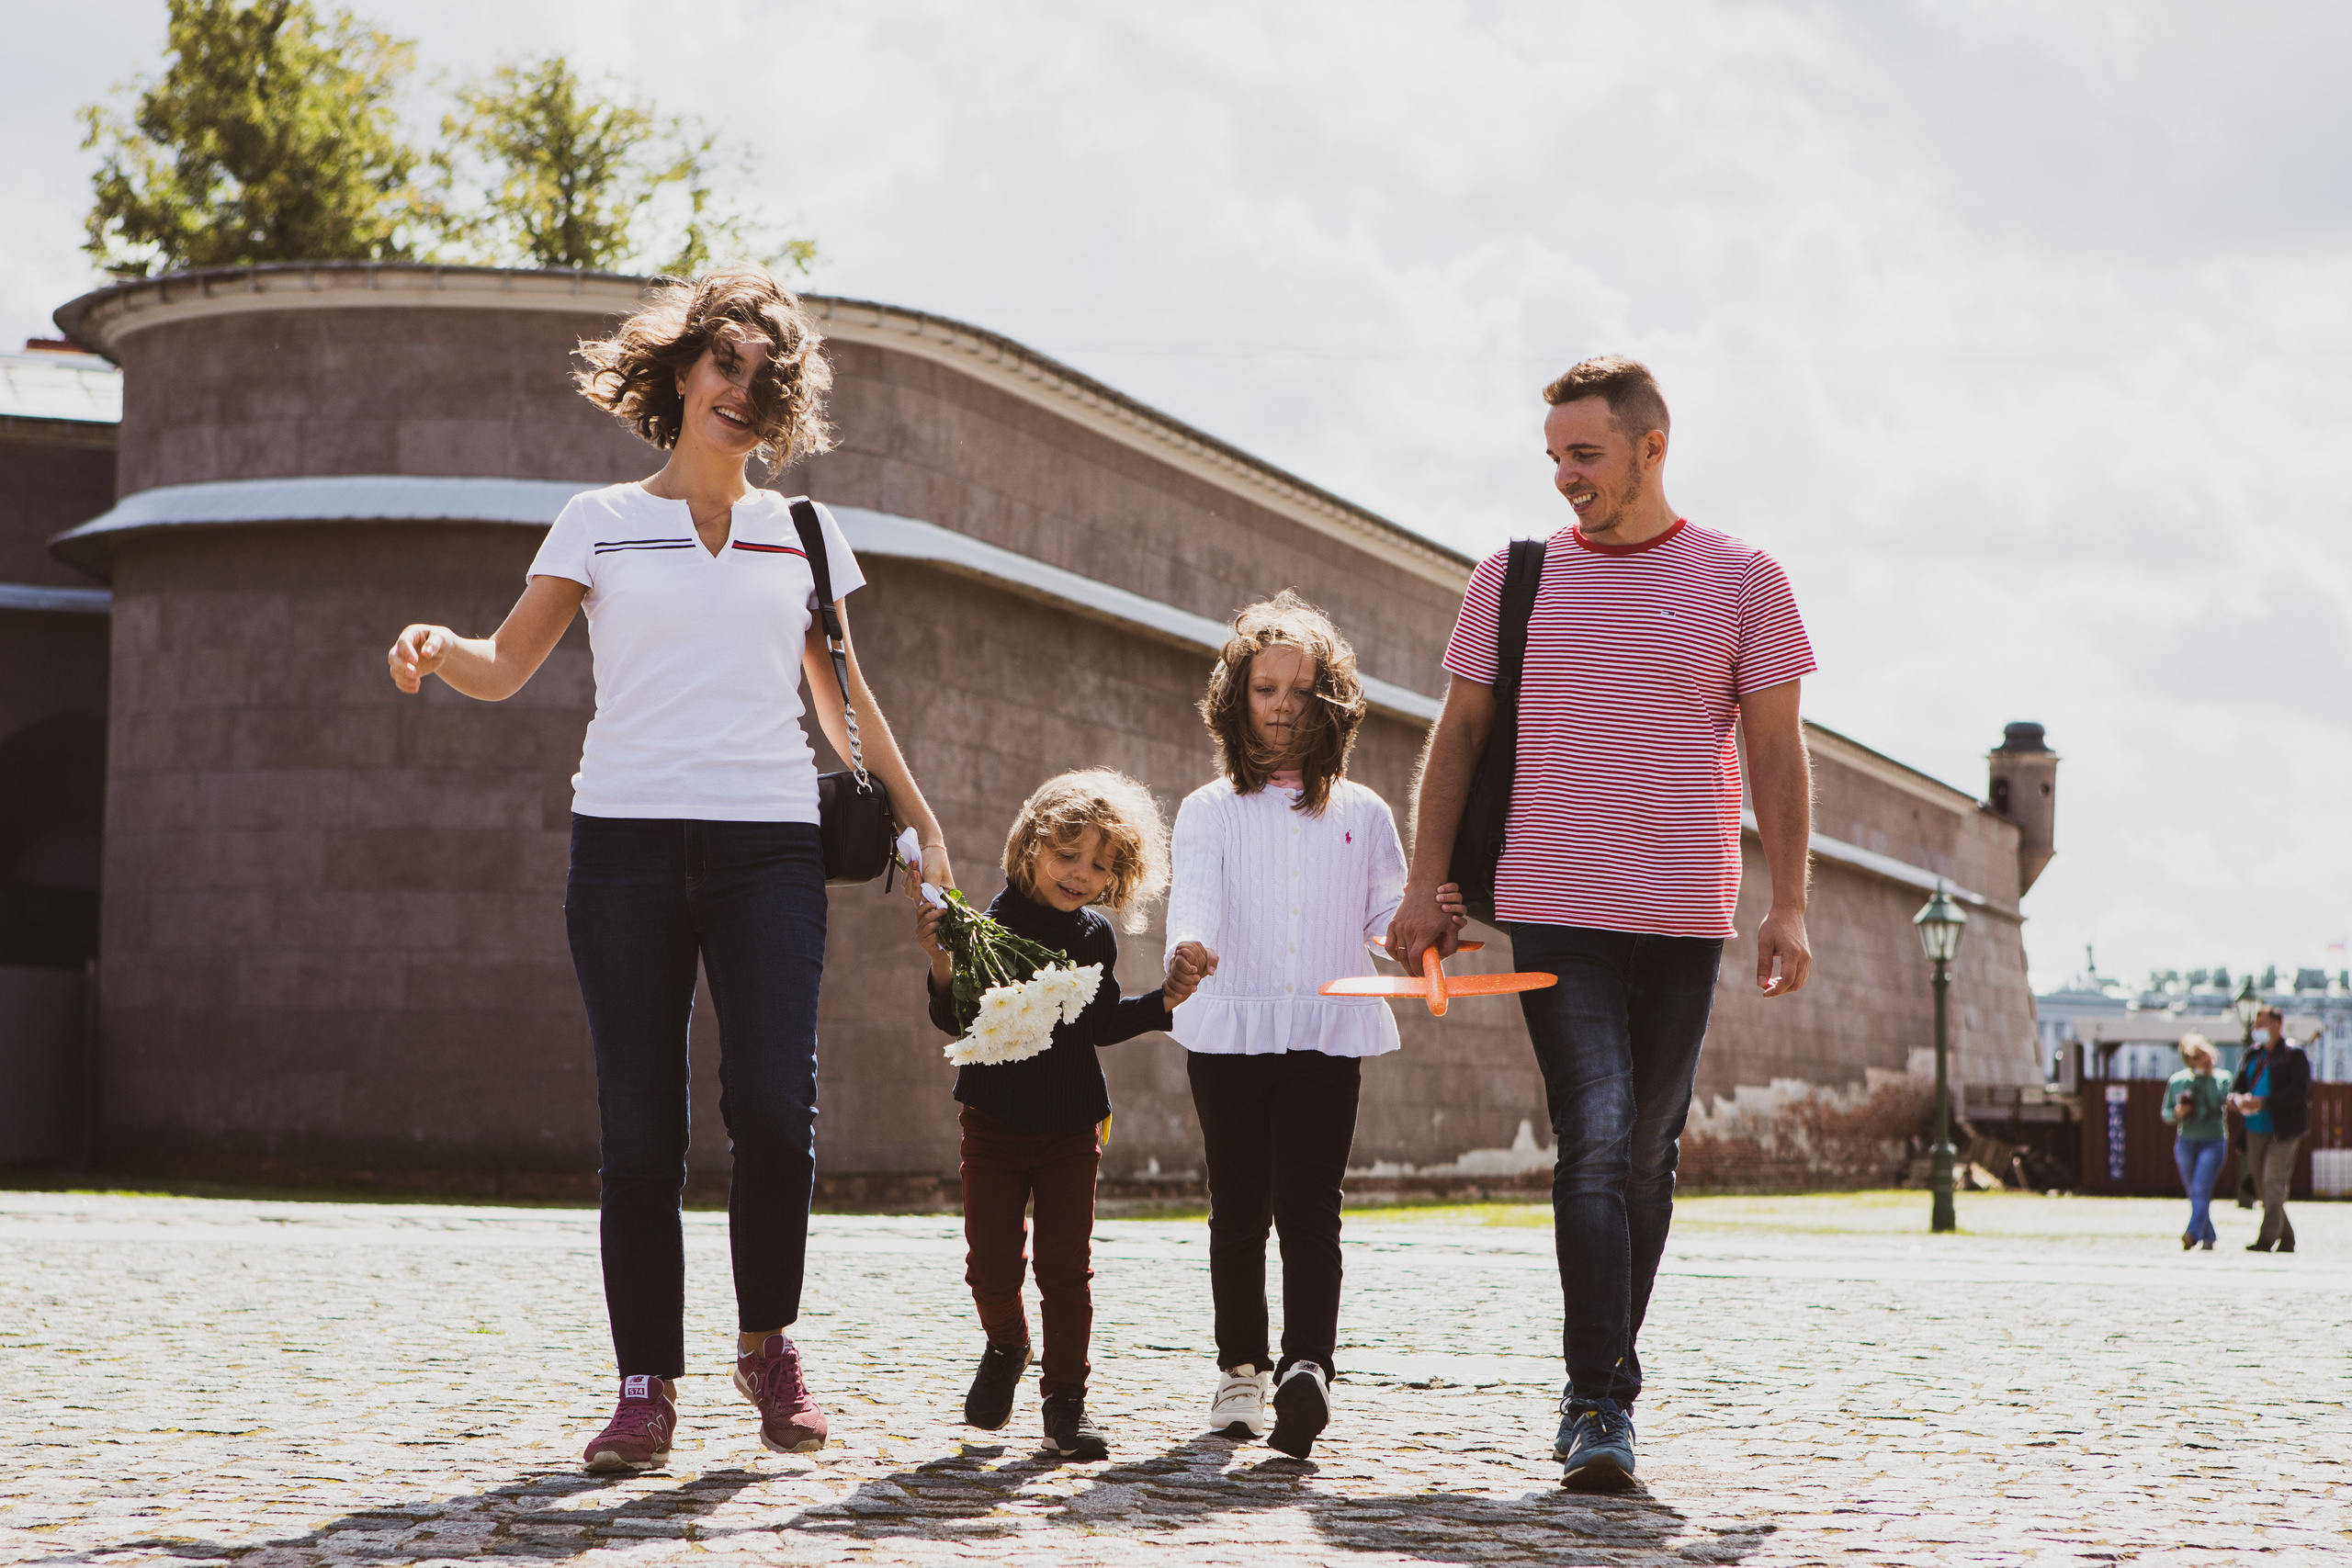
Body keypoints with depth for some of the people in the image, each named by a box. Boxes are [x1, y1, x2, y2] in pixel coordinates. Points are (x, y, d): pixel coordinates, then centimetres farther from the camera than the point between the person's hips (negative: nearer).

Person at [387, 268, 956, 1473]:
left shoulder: (804, 536, 16)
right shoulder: (602, 523, 12)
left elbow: (846, 706, 23)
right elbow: (505, 667, 5)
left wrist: (922, 824, 18)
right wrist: (436, 648, -16)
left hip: (769, 844, 1)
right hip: (628, 840, 0)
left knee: (774, 1105, -14)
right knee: (639, 1130, -3)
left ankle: (767, 1341, 7)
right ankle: (646, 1387, 5)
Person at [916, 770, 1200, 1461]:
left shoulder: (1096, 937, 3)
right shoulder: (992, 925, -10)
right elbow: (955, 1021, -14)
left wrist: (1162, 1002, 3)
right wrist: (942, 968, -31)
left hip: (1073, 1125, 2)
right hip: (995, 1119, -2)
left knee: (1067, 1267, 0)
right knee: (992, 1261, -1)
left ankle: (1067, 1399, 8)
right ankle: (1006, 1346, 30)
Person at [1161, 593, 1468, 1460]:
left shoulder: (1360, 813, 12)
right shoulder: (1211, 810, 7)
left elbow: (1387, 911, 12)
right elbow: (1194, 891, -10)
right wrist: (1189, 944, -31)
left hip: (1327, 1037, 0)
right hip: (1229, 1032, 1)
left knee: (1308, 1208, -13)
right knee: (1238, 1213, 7)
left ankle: (1308, 1365, -24)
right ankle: (1241, 1369, 19)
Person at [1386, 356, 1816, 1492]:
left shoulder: (1741, 580, 4)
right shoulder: (1512, 578, 7)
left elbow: (1776, 754, 4)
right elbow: (1457, 736, 11)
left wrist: (1787, 907, -3)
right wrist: (1425, 885, 3)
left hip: (1685, 922, 1)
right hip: (1555, 915, -1)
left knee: (1646, 1159, 9)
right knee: (1593, 1148, -13)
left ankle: (1606, 1384, 23)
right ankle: (1599, 1406, -15)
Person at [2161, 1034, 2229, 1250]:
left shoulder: (2221, 1078, 2)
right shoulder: (2177, 1080, 7)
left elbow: (2218, 1103, -16)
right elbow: (2166, 1114, 11)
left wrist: (2209, 1076, -11)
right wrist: (2177, 1113, -11)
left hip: (2213, 1141, -3)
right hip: (2186, 1141, 3)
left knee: (2201, 1189, -18)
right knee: (2194, 1193, 7)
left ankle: (2193, 1233, -29)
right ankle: (2208, 1236, 20)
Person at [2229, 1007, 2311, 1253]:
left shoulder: (2294, 1055, -5)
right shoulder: (2252, 1056, 14)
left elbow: (2299, 1090, -15)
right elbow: (2239, 1087, 16)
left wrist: (2264, 1102, -23)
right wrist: (2238, 1100, -9)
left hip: (2283, 1130, -7)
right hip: (2255, 1130, 7)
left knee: (2274, 1182, -14)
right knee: (2262, 1186, 9)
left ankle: (2266, 1238, -18)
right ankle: (2286, 1237, 21)